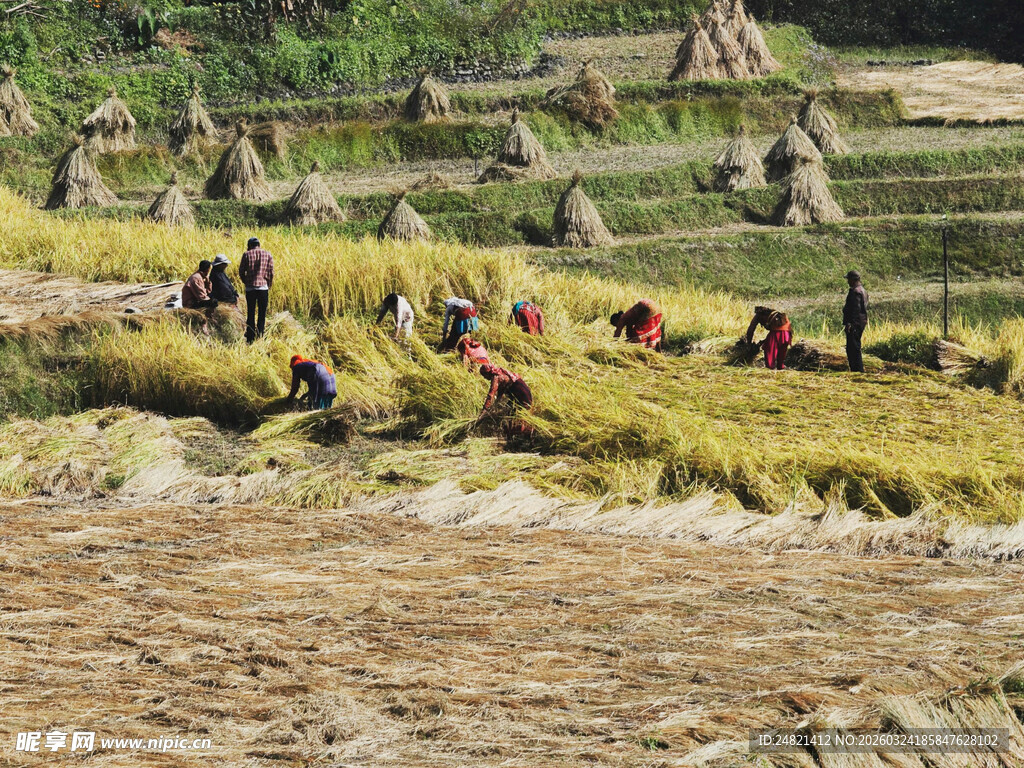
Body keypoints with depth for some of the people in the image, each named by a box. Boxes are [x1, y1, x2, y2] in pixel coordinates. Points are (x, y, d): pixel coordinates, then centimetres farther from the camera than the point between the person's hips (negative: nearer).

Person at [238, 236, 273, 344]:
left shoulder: (247, 254, 1)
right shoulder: (267, 255, 4)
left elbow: (241, 272, 2)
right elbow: (271, 273, 2)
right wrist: (269, 286, 15)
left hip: (250, 288, 0)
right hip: (263, 287, 0)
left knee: (250, 314, 8)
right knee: (262, 314, 5)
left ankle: (250, 339, 7)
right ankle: (259, 337, -1)